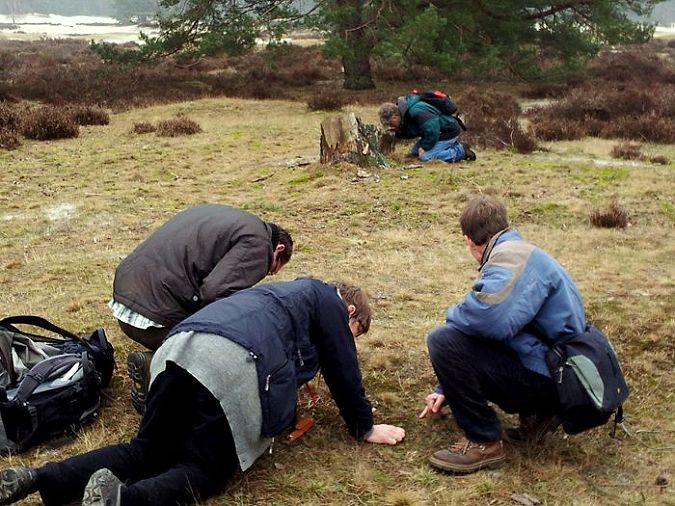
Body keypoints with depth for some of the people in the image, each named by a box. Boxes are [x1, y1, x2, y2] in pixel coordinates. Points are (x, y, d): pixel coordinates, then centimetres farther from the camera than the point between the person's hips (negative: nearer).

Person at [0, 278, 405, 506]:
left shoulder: (289, 293, 41)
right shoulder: (329, 302, 19)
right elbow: (343, 371, 18)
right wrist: (365, 427, 29)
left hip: (181, 348, 8)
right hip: (232, 365, -8)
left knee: (149, 451, 11)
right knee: (203, 471, -1)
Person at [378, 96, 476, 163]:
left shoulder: (416, 111, -31)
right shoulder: (405, 110, 1)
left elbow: (431, 130, -30)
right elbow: (412, 132, 11)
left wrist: (424, 147, -18)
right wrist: (397, 132, -7)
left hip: (449, 130, -10)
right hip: (437, 130, 10)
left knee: (425, 156, -20)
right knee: (414, 151, 11)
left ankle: (461, 152, -5)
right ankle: (452, 146, 15)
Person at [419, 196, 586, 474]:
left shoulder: (512, 255, -17)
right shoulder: (515, 254, 16)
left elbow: (489, 317, -36)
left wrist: (454, 316, -10)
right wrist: (446, 390, 26)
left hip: (547, 375, -10)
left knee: (443, 341, -18)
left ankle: (484, 442, -7)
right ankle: (536, 414, 16)